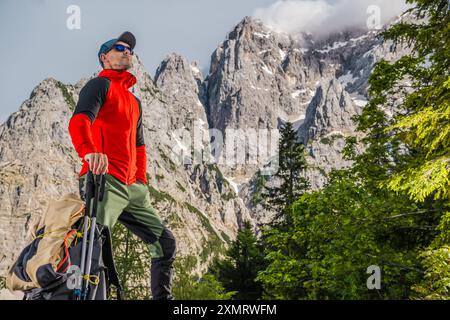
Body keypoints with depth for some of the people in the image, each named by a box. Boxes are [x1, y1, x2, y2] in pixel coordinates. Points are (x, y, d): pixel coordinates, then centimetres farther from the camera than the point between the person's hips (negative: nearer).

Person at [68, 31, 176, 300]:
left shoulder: (135, 102, 29)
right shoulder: (100, 84, 4)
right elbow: (79, 120, -15)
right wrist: (90, 151, -36)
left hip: (132, 188, 8)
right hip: (104, 180, -8)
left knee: (166, 243, 10)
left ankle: (163, 298, 19)